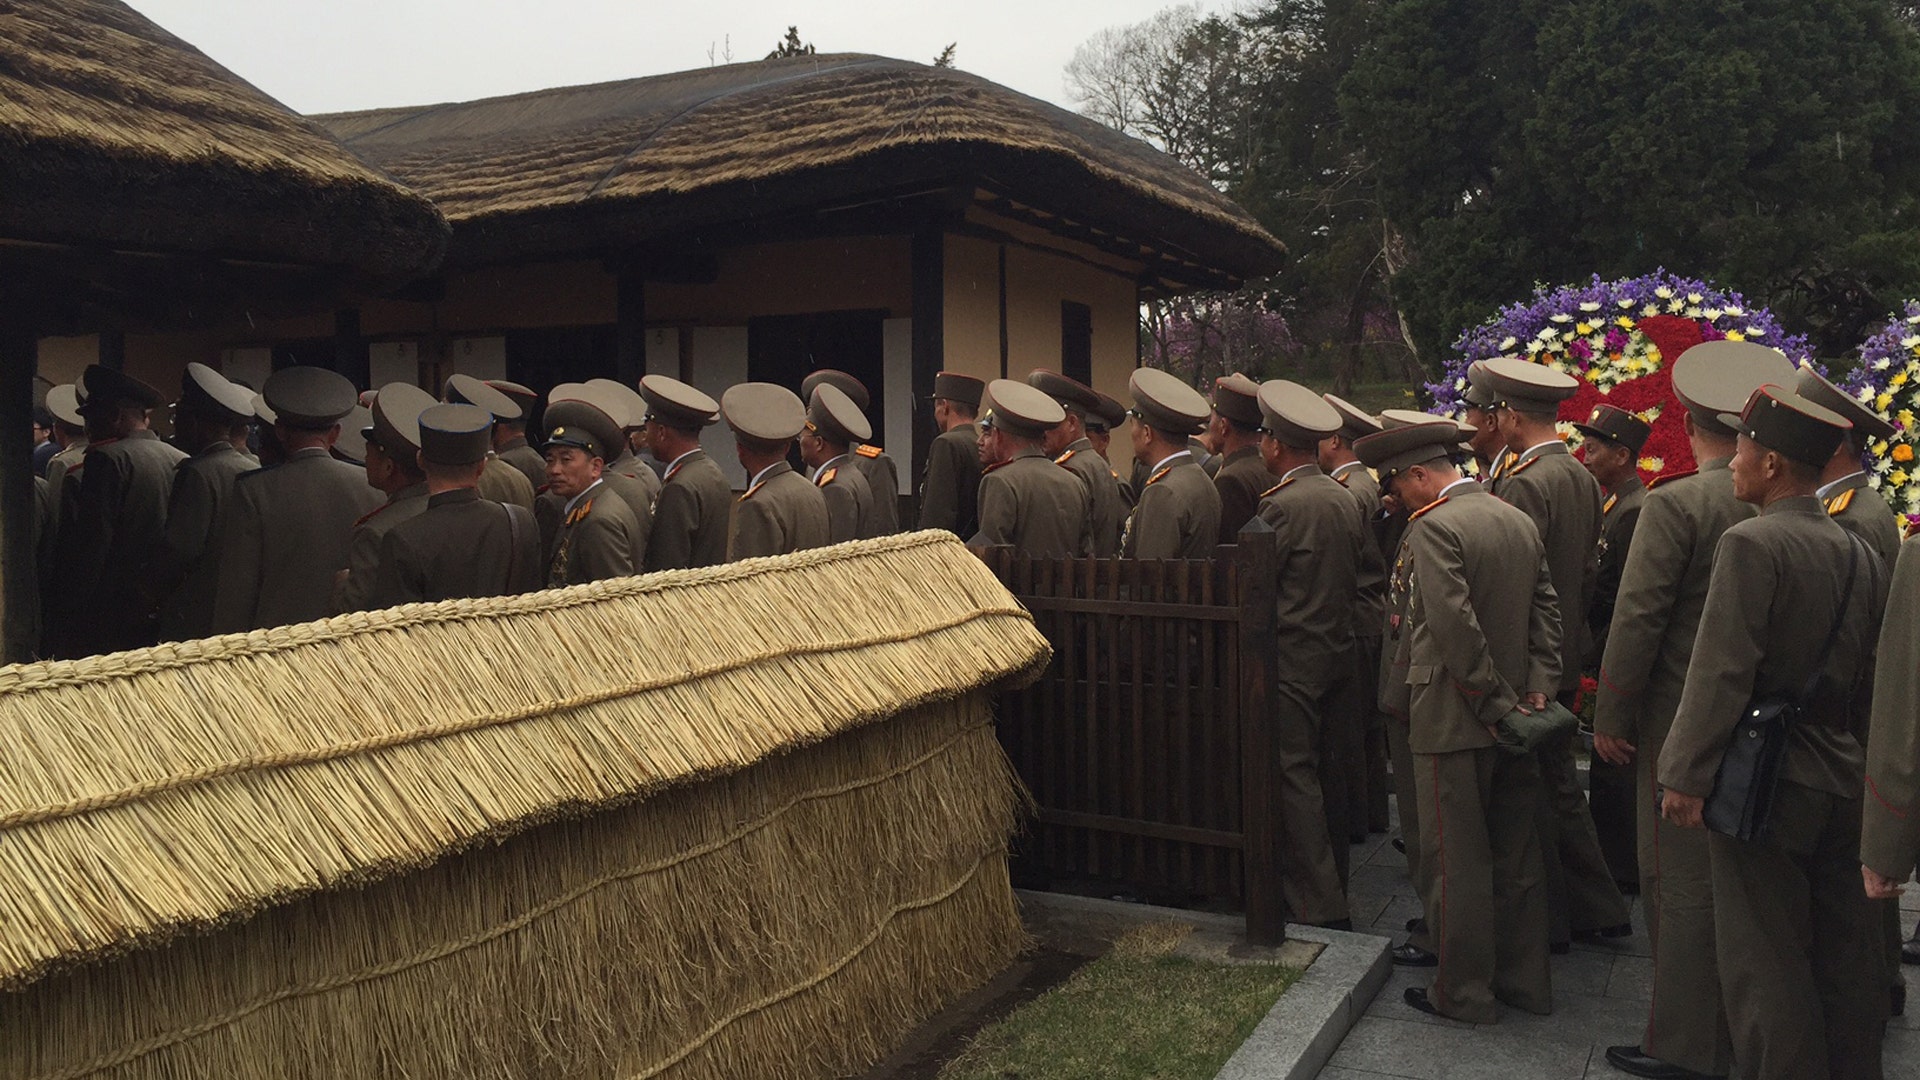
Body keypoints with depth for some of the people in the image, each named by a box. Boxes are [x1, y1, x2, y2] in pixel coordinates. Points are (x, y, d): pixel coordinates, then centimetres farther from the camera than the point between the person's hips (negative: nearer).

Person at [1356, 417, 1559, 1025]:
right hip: (1514, 715, 8)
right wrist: (1536, 689, 3)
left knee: (1459, 861, 3)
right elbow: (1546, 613, 8)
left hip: (1455, 720, -8)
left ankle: (1464, 992, 13)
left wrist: (1494, 706, -16)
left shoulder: (1434, 527, -16)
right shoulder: (1520, 522, 10)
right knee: (1515, 855, 16)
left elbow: (1456, 629, -23)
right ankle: (1525, 981, 27)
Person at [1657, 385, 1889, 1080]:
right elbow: (1872, 675, 13)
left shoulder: (1752, 543, -15)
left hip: (1765, 781, -7)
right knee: (1847, 952, 16)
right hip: (1844, 781, 8)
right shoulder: (1860, 554, 8)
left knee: (1765, 959, 2)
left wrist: (1686, 776, -14)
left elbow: (1721, 671, -18)